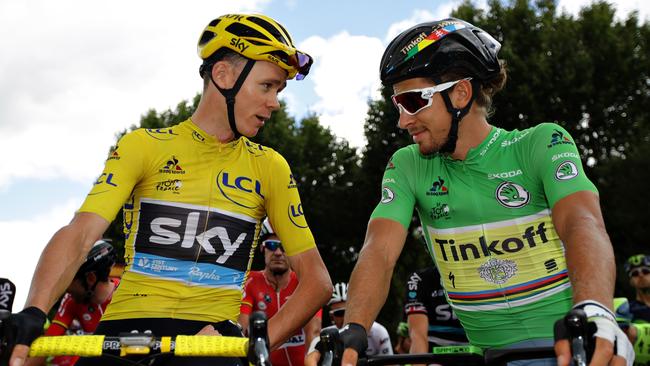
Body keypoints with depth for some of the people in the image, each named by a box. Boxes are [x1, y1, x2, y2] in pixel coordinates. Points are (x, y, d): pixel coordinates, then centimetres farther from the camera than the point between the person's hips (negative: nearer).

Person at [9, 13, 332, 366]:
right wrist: (31, 315, -27)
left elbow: (317, 279, 6)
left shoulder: (270, 168, 8)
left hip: (212, 335, 0)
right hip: (127, 327, 1)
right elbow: (79, 234, -9)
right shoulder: (143, 145, 4)